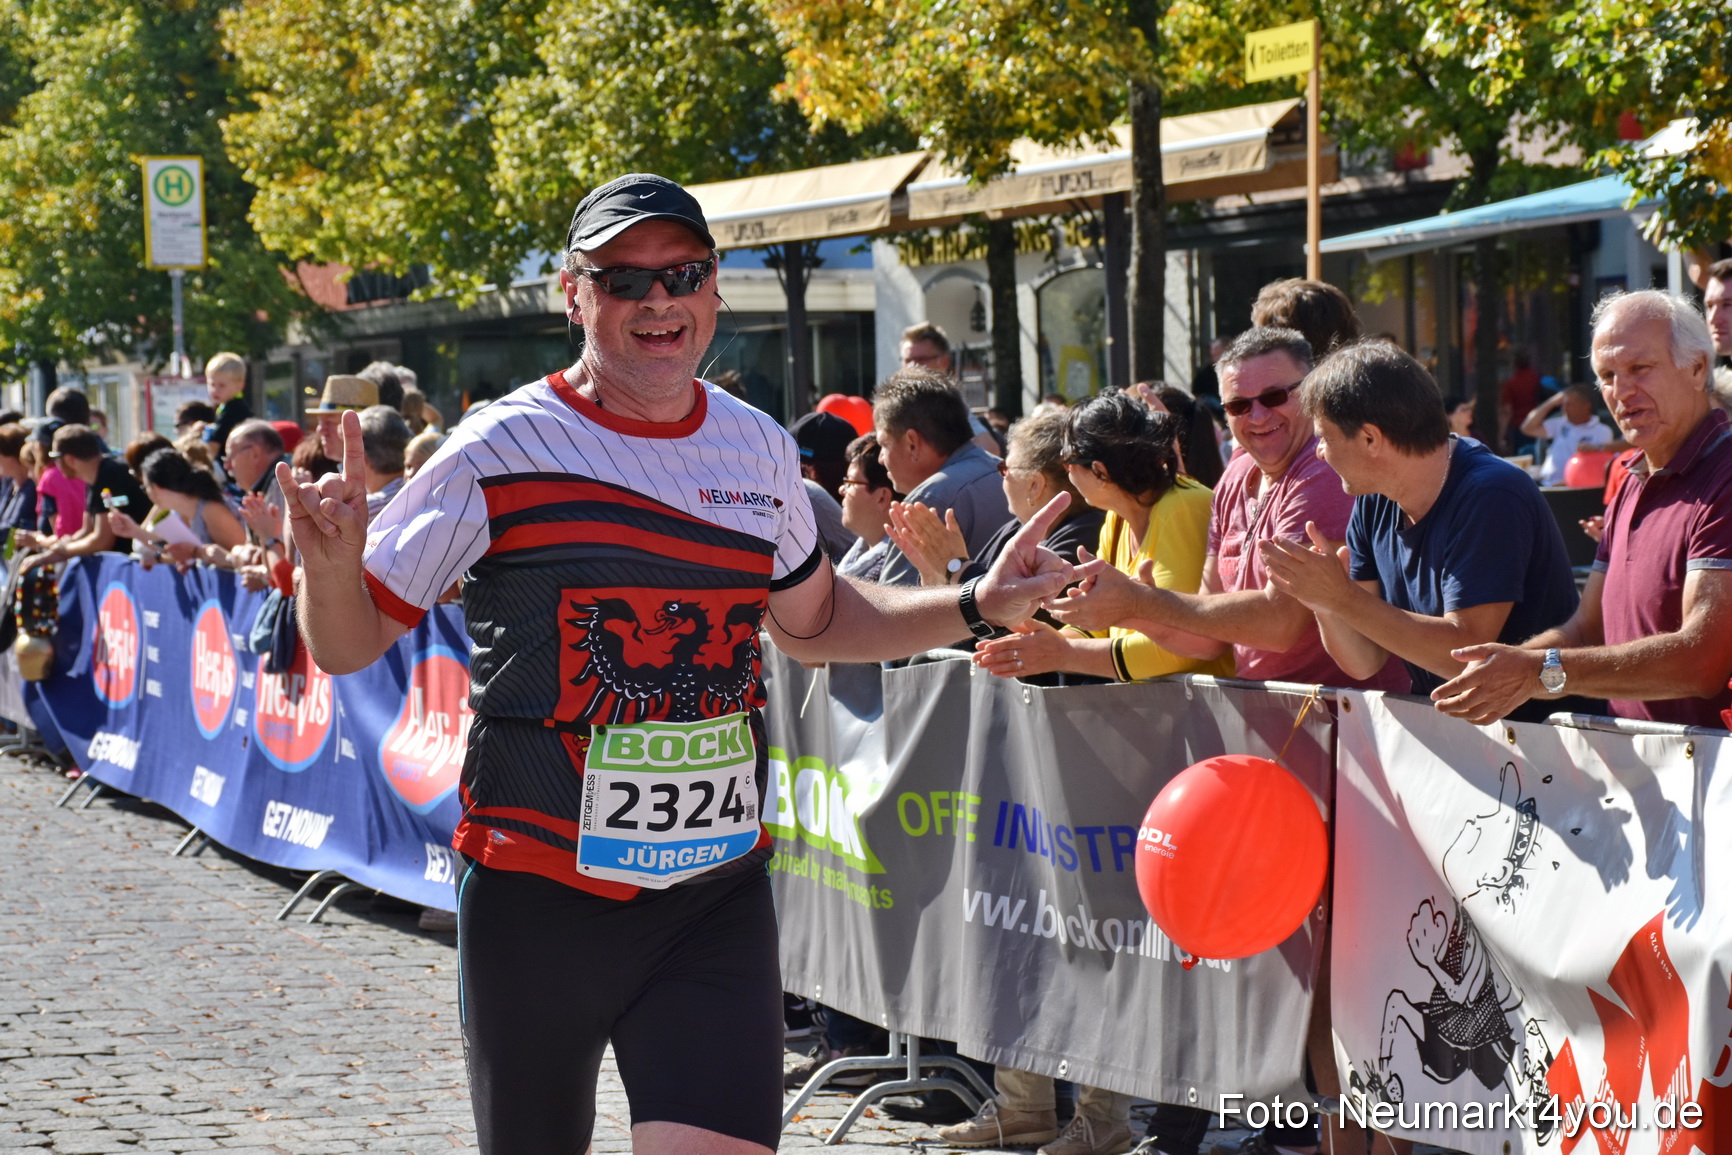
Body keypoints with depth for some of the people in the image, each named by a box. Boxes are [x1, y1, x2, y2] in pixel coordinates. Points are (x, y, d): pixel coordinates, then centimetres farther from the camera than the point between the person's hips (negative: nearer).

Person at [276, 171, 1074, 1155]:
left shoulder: (760, 449, 6)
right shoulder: (502, 452, -8)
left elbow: (814, 622, 25)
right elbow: (347, 644, -4)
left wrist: (975, 608, 12)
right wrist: (332, 567, -25)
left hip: (718, 894, 2)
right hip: (538, 890, -2)